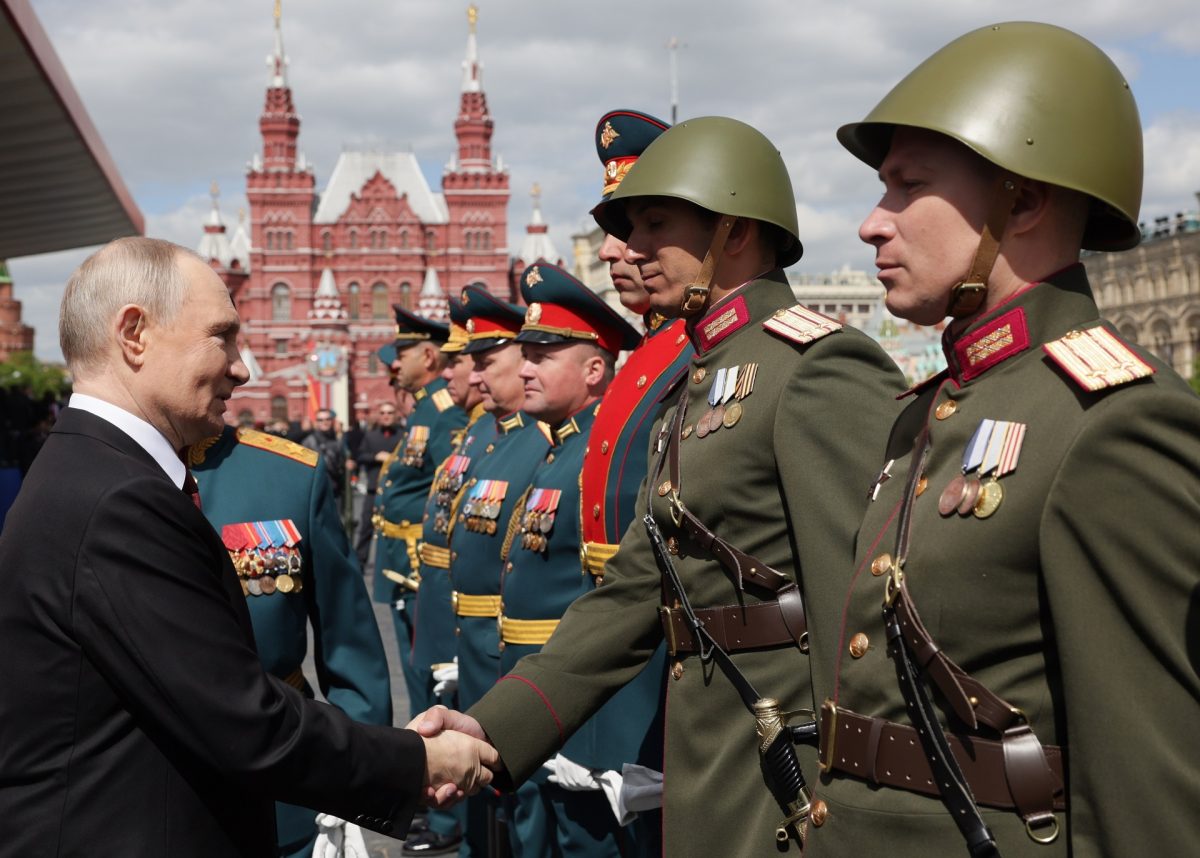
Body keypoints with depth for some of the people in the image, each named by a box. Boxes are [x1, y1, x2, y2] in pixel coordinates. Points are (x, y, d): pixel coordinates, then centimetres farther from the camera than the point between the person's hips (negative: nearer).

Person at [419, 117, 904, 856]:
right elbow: (634, 593, 11)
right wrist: (493, 729, 1)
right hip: (706, 780, 8)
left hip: (794, 787, -8)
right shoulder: (695, 391, 14)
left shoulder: (823, 367, -15)